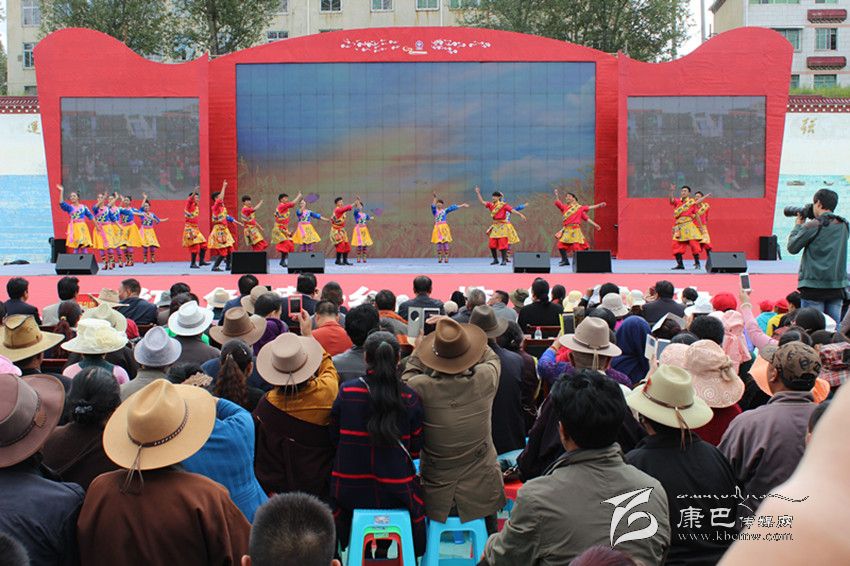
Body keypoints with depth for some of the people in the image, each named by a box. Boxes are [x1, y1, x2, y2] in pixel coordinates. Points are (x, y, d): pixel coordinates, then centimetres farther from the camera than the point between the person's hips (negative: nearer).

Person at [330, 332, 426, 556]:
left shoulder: (346, 391, -11)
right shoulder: (410, 398, -11)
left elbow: (334, 437, 1)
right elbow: (415, 449, -1)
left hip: (351, 490, 1)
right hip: (395, 493, -1)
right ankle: (382, 551, 28)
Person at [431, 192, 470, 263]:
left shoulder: (445, 210, 10)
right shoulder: (435, 211, 7)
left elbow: (453, 207, 8)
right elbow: (433, 206, -12)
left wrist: (462, 205, 8)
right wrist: (435, 198, -23)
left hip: (444, 227, 0)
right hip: (437, 228, 0)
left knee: (446, 242, -3)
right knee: (438, 243, 0)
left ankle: (446, 257, 1)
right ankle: (439, 258, 5)